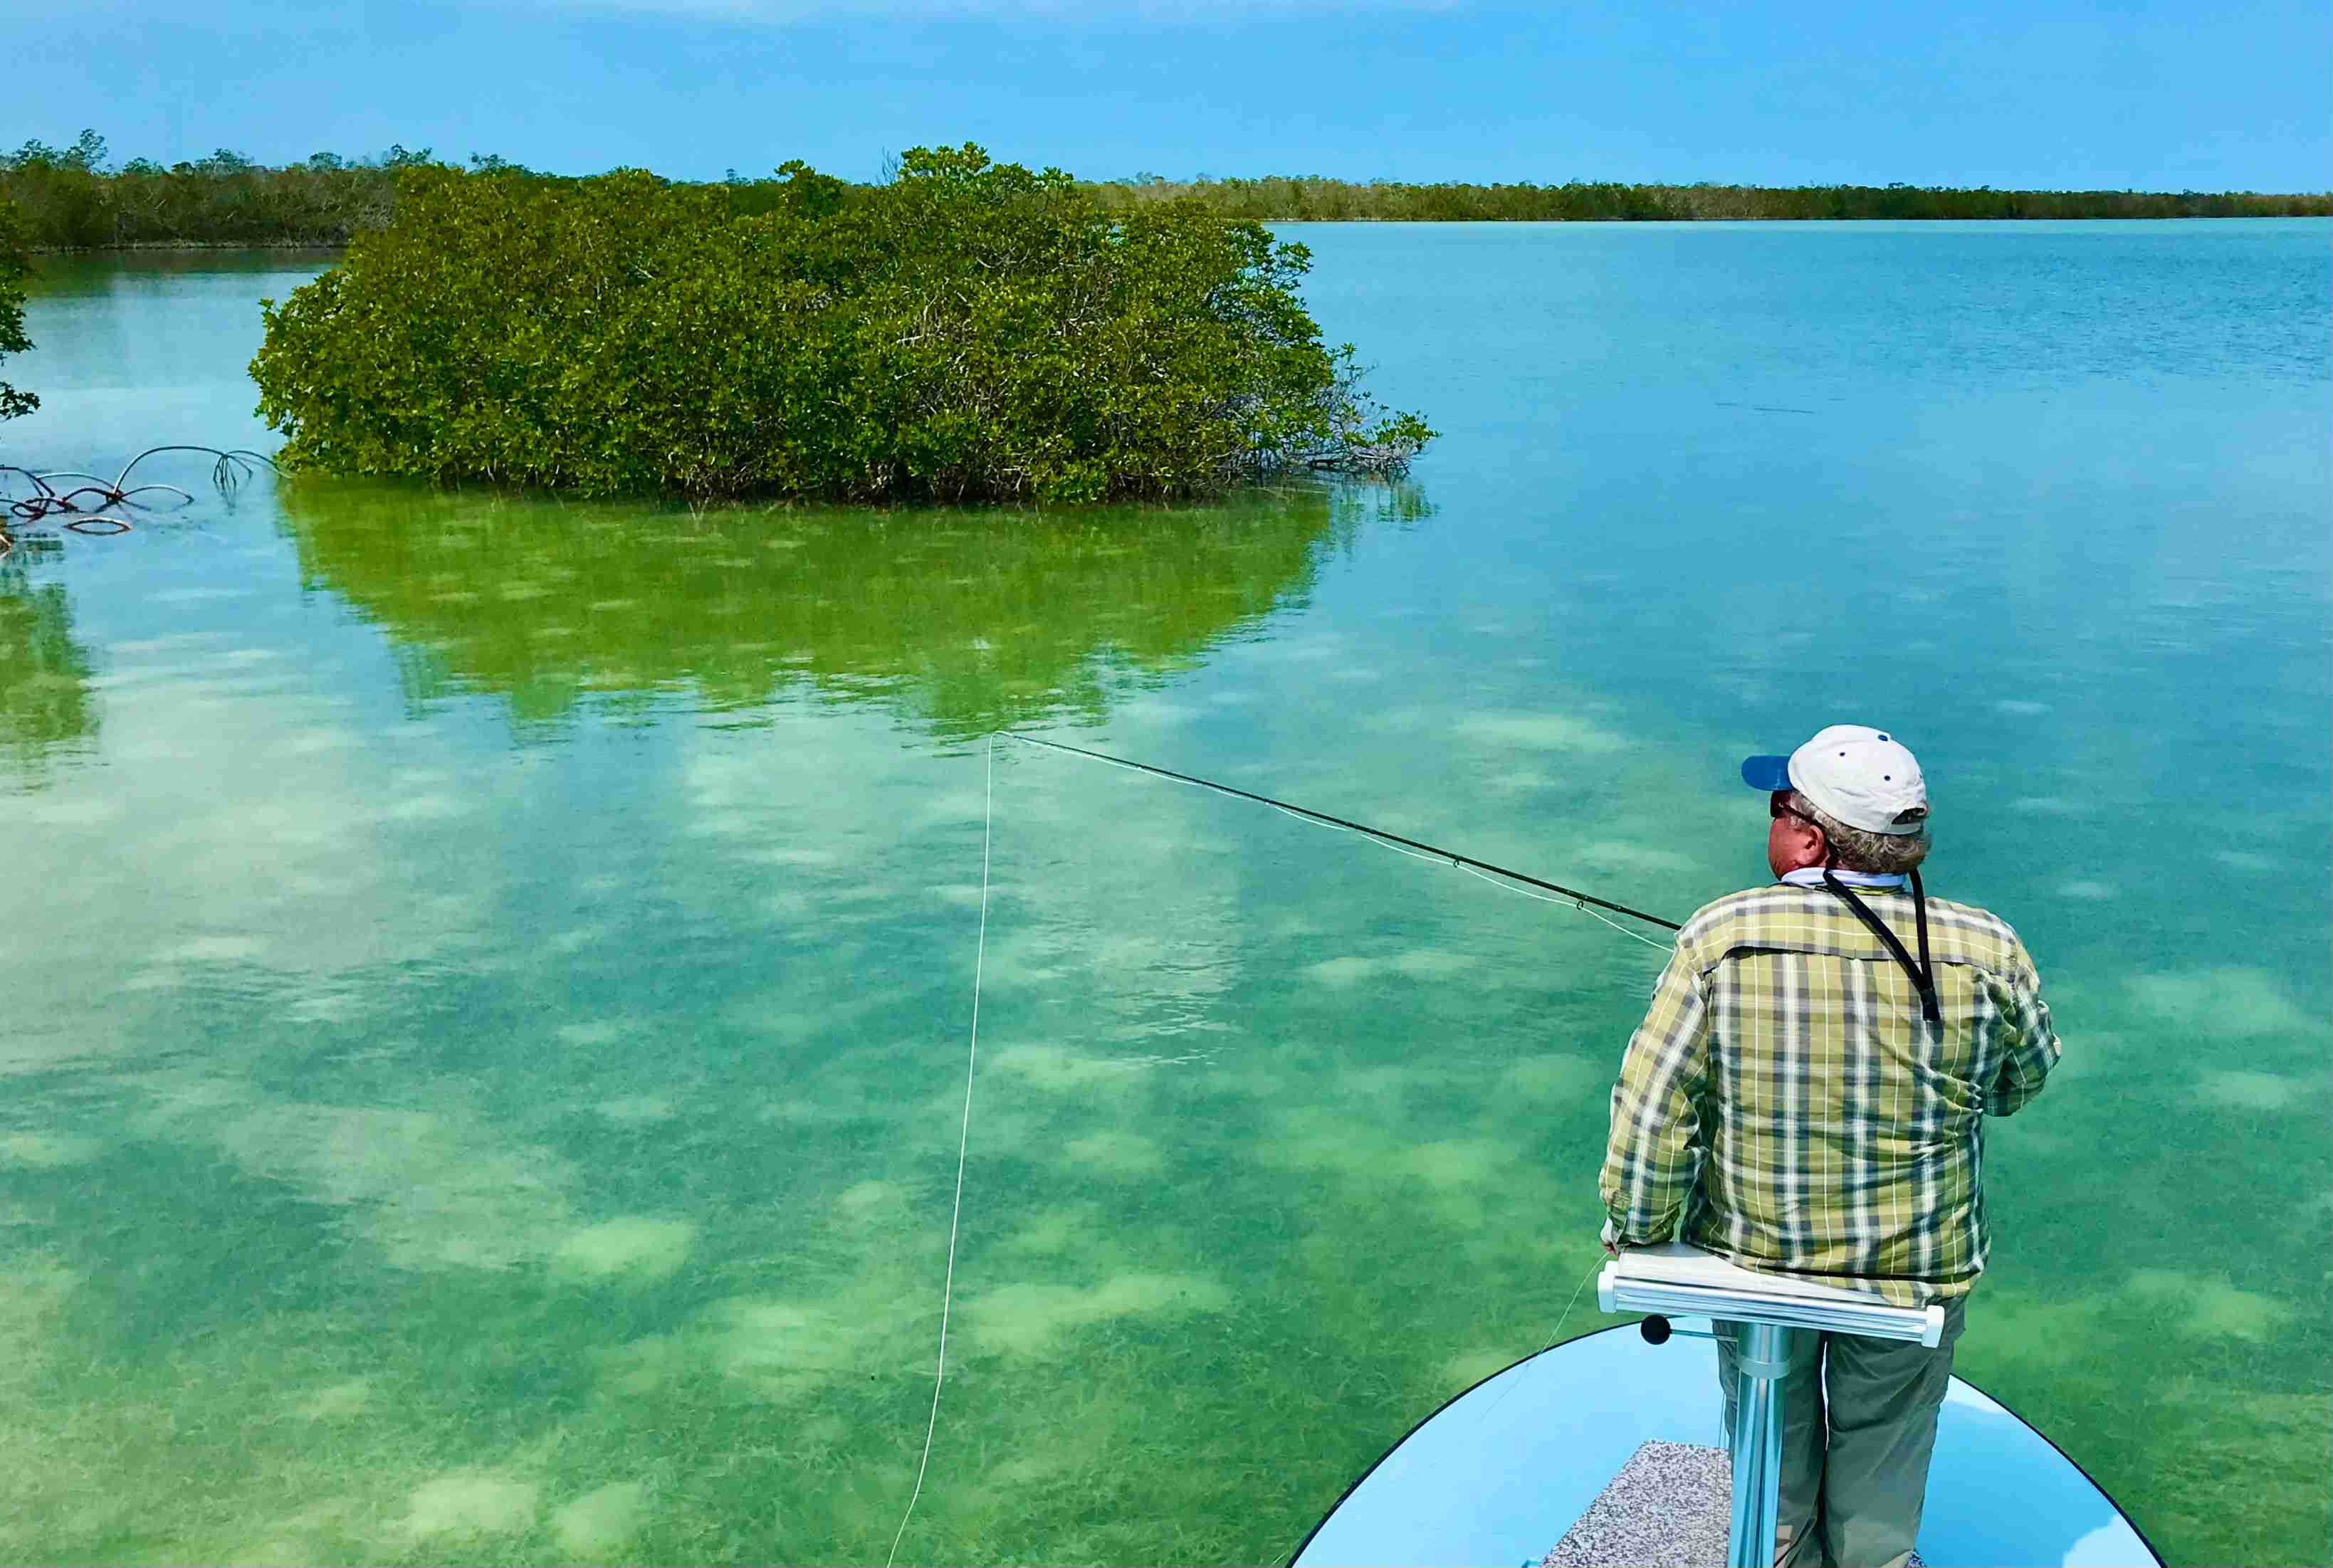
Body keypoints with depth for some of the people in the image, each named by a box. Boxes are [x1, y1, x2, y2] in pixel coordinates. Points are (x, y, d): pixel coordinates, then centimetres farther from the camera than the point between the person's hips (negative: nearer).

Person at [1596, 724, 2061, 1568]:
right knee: (1880, 1471, 25)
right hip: (1914, 1275, 0)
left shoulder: (1720, 937, -21)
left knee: (1773, 1450, 27)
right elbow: (2023, 1081, 2)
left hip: (1753, 1256, 0)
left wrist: (1636, 1245, -5)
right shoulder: (1985, 951, -17)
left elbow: (1651, 1112, -19)